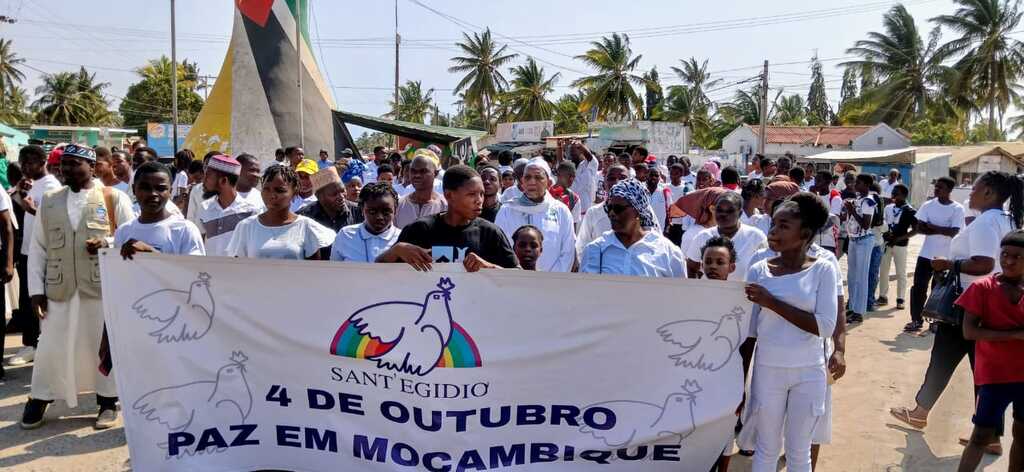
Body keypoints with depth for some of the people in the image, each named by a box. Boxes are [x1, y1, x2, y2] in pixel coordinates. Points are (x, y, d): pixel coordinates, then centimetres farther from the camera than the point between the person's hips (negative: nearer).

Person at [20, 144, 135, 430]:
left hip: (103, 286, -3)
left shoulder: (114, 198, -1)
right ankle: (39, 400, 26)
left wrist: (106, 243, -19)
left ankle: (108, 402, 20)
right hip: (58, 287, 3)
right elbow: (37, 248, 9)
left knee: (104, 344, 7)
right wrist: (36, 289, 3)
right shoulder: (49, 201, 9)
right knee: (51, 346, 9)